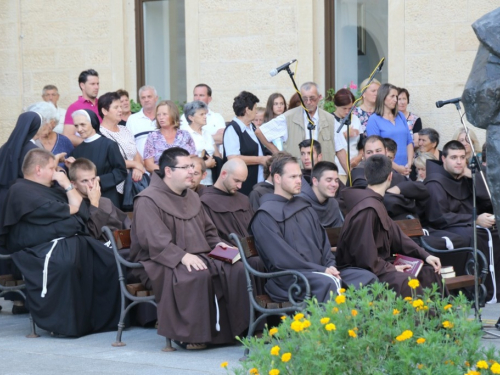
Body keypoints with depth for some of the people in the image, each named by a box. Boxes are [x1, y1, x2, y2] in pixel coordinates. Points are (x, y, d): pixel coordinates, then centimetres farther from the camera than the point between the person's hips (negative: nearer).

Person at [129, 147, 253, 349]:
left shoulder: (192, 197, 22)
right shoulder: (148, 201, -6)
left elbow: (208, 230, 30)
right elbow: (154, 241, -19)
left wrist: (217, 244, 7)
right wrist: (182, 256, -30)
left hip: (199, 257, 8)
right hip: (161, 263, -8)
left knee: (236, 270, -16)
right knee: (198, 276, -37)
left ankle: (237, 328, -12)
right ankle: (192, 335, -28)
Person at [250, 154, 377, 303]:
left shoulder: (305, 207, 22)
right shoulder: (265, 215, -4)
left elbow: (322, 240, 21)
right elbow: (281, 258, -13)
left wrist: (330, 266, -1)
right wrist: (321, 270, -15)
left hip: (320, 272, 8)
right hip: (288, 278, -8)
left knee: (367, 277, -12)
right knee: (327, 283, -37)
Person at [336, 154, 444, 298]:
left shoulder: (376, 204, 13)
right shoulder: (368, 209, -21)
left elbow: (396, 235, 14)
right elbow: (365, 258, -24)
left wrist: (425, 256, 8)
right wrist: (391, 268, -13)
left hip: (378, 265, 11)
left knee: (429, 272, 8)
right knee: (405, 281, -33)